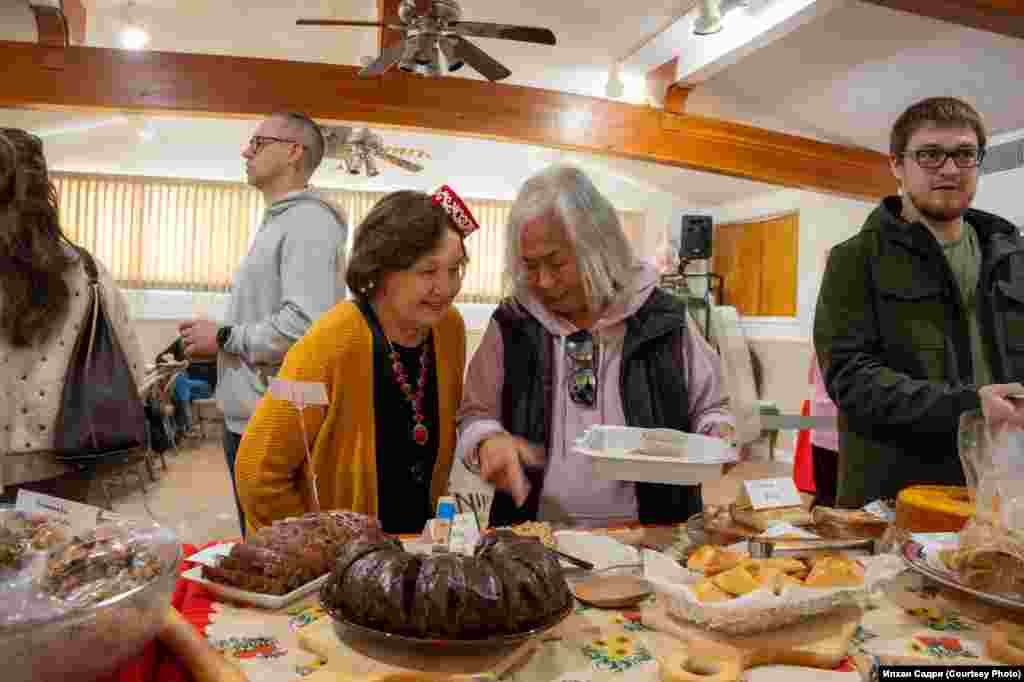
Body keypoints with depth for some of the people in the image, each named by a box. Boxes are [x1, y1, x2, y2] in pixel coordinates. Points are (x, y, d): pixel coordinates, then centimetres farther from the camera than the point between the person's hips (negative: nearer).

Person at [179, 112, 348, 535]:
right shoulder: (278, 222, 17)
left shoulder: (308, 223, -14)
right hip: (248, 418, 10)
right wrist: (213, 348, 9)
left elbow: (305, 325, -27)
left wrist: (224, 339, -14)